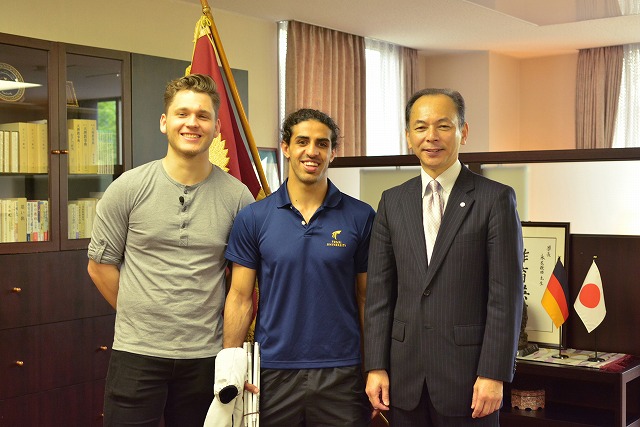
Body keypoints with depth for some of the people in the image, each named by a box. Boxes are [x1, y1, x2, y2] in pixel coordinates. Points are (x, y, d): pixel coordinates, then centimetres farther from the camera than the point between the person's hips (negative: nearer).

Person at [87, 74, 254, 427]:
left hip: (205, 355, 1)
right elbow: (100, 265, 5)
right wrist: (141, 317, 5)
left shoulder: (236, 196, -1)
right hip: (136, 354, -1)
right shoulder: (129, 188, -3)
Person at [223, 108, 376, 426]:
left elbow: (367, 298, 4)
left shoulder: (360, 217, 0)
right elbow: (240, 298, 2)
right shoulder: (253, 218, 1)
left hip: (342, 374, 0)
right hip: (273, 373, 1)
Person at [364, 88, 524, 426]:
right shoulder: (392, 202, 8)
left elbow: (506, 294, -7)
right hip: (405, 375, 3)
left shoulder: (496, 199, -3)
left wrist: (494, 374, -11)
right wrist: (376, 367, 1)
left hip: (467, 373, -3)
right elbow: (379, 290, 6)